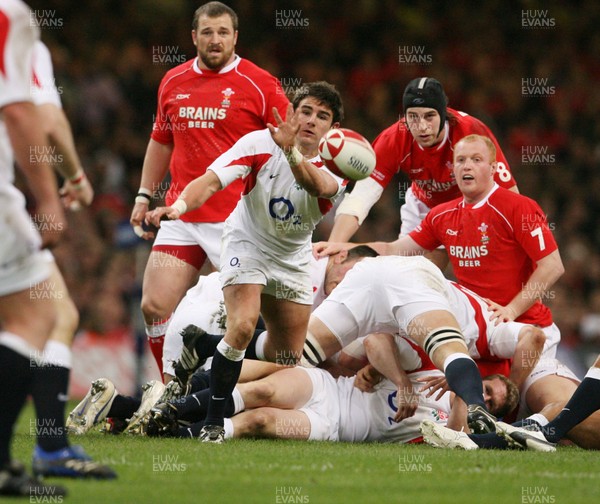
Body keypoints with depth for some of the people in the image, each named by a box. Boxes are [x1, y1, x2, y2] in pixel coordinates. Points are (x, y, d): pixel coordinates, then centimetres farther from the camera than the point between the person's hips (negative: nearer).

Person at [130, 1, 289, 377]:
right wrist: (145, 197, 21)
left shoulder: (260, 84, -3)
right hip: (181, 216, 5)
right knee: (154, 308, -1)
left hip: (237, 219, -5)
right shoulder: (173, 82, 12)